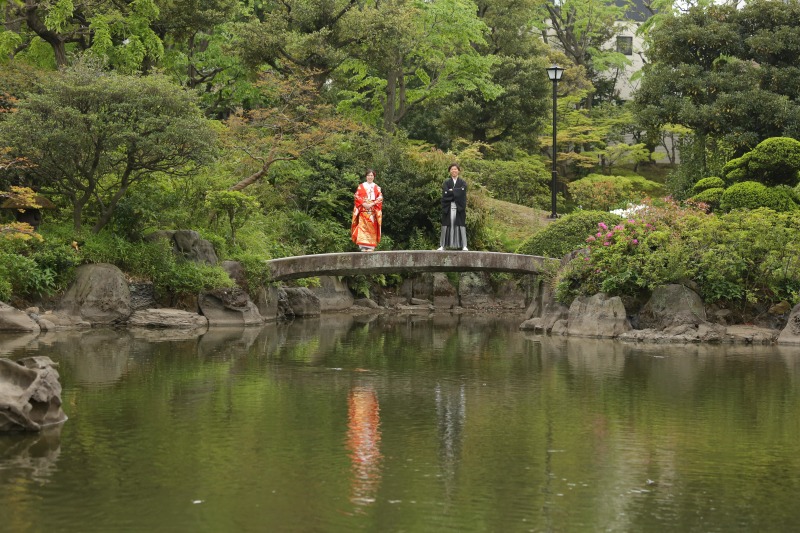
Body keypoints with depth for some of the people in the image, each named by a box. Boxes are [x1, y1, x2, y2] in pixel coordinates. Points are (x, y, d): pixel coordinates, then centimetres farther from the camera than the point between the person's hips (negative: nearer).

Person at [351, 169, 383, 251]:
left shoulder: (377, 187, 12)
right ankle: (363, 246, -17)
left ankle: (370, 247, -3)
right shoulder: (361, 187, 10)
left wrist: (372, 204, -12)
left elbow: (380, 198, 3)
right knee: (362, 226, -13)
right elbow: (357, 197, 3)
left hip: (373, 210, 1)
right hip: (363, 210, -1)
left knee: (372, 228, -4)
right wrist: (364, 204, -13)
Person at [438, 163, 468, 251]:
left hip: (459, 207, 0)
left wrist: (451, 191, -8)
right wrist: (456, 192, -12)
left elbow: (462, 191, -9)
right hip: (448, 207, 0)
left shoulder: (462, 182, 11)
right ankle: (443, 245, -2)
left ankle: (464, 246, -6)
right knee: (446, 226, -2)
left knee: (461, 225, -4)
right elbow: (445, 193, -7)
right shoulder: (446, 182, 11)